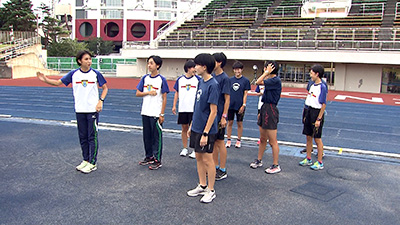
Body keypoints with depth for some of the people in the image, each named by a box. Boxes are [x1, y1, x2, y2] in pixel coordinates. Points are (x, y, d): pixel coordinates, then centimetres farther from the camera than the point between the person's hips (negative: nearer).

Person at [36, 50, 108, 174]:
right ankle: (86, 160, 25)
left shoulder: (95, 74, -3)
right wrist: (45, 80, -9)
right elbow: (58, 82, 8)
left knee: (92, 137, 0)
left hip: (93, 110, -3)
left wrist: (101, 101, -7)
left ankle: (93, 163, 8)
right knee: (82, 137, 11)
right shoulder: (73, 74, 2)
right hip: (79, 110, 3)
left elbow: (105, 87, 6)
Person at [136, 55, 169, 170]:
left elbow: (164, 98, -7)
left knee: (157, 137, 2)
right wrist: (148, 92, -10)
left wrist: (162, 114, -10)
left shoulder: (161, 80, -7)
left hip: (156, 114, -5)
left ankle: (157, 160, 11)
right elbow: (137, 93, 8)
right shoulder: (145, 78, 6)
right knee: (147, 136, 14)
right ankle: (149, 157, 28)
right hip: (145, 113, 5)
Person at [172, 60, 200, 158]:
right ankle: (185, 148, 24)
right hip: (182, 108, 2)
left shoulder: (198, 79, -2)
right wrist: (174, 106, 6)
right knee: (184, 128, 10)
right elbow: (177, 93, 11)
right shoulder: (180, 79, 4)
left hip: (194, 109, -2)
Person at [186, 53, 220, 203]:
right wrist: (192, 126, 17)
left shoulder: (213, 85, -18)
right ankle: (202, 186, 31)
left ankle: (211, 191, 18)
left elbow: (213, 112, -20)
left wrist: (205, 133, -21)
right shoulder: (201, 82, 8)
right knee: (198, 157, 16)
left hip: (207, 130, -8)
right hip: (197, 128, 8)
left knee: (207, 159, 2)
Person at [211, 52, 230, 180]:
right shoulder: (212, 76, 9)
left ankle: (223, 171, 12)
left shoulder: (224, 78, -12)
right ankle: (215, 167, 27)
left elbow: (227, 99, -14)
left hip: (219, 116, -7)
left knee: (220, 142, 1)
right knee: (213, 142, 14)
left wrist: (224, 117, -17)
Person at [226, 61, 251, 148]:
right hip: (230, 105, 2)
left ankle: (238, 140, 20)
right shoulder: (230, 80, 5)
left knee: (240, 123, 7)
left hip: (240, 106, -2)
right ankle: (228, 140, 17)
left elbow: (245, 94, -3)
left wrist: (243, 105, -9)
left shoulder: (245, 80, -2)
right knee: (230, 122, 7)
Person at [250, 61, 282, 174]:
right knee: (262, 139, 18)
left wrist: (267, 72, -12)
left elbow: (258, 82, -23)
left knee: (273, 141, -1)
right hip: (265, 109, 10)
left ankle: (276, 165, 10)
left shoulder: (276, 80, -15)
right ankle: (259, 160, 30)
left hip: (270, 111, -10)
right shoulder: (270, 80, 14)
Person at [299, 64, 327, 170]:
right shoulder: (312, 85, 10)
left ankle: (320, 163, 12)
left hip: (317, 113, -8)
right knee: (308, 137, 14)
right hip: (309, 112, 8)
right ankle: (308, 159, 26)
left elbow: (323, 104, -17)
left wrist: (319, 119, -19)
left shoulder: (322, 87, -15)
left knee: (317, 139, 1)